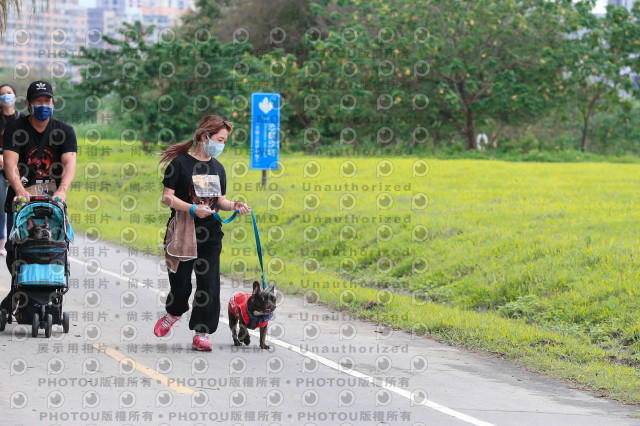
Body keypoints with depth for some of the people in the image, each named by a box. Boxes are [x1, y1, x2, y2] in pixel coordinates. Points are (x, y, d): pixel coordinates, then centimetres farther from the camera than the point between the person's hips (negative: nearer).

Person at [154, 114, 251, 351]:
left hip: (210, 236, 5)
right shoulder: (181, 162, -6)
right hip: (182, 233, -5)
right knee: (180, 284, -1)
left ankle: (201, 334, 2)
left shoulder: (217, 168, 13)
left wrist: (234, 206, -3)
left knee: (209, 284, -3)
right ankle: (173, 314, 31)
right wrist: (192, 209, -21)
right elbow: (167, 197, -9)